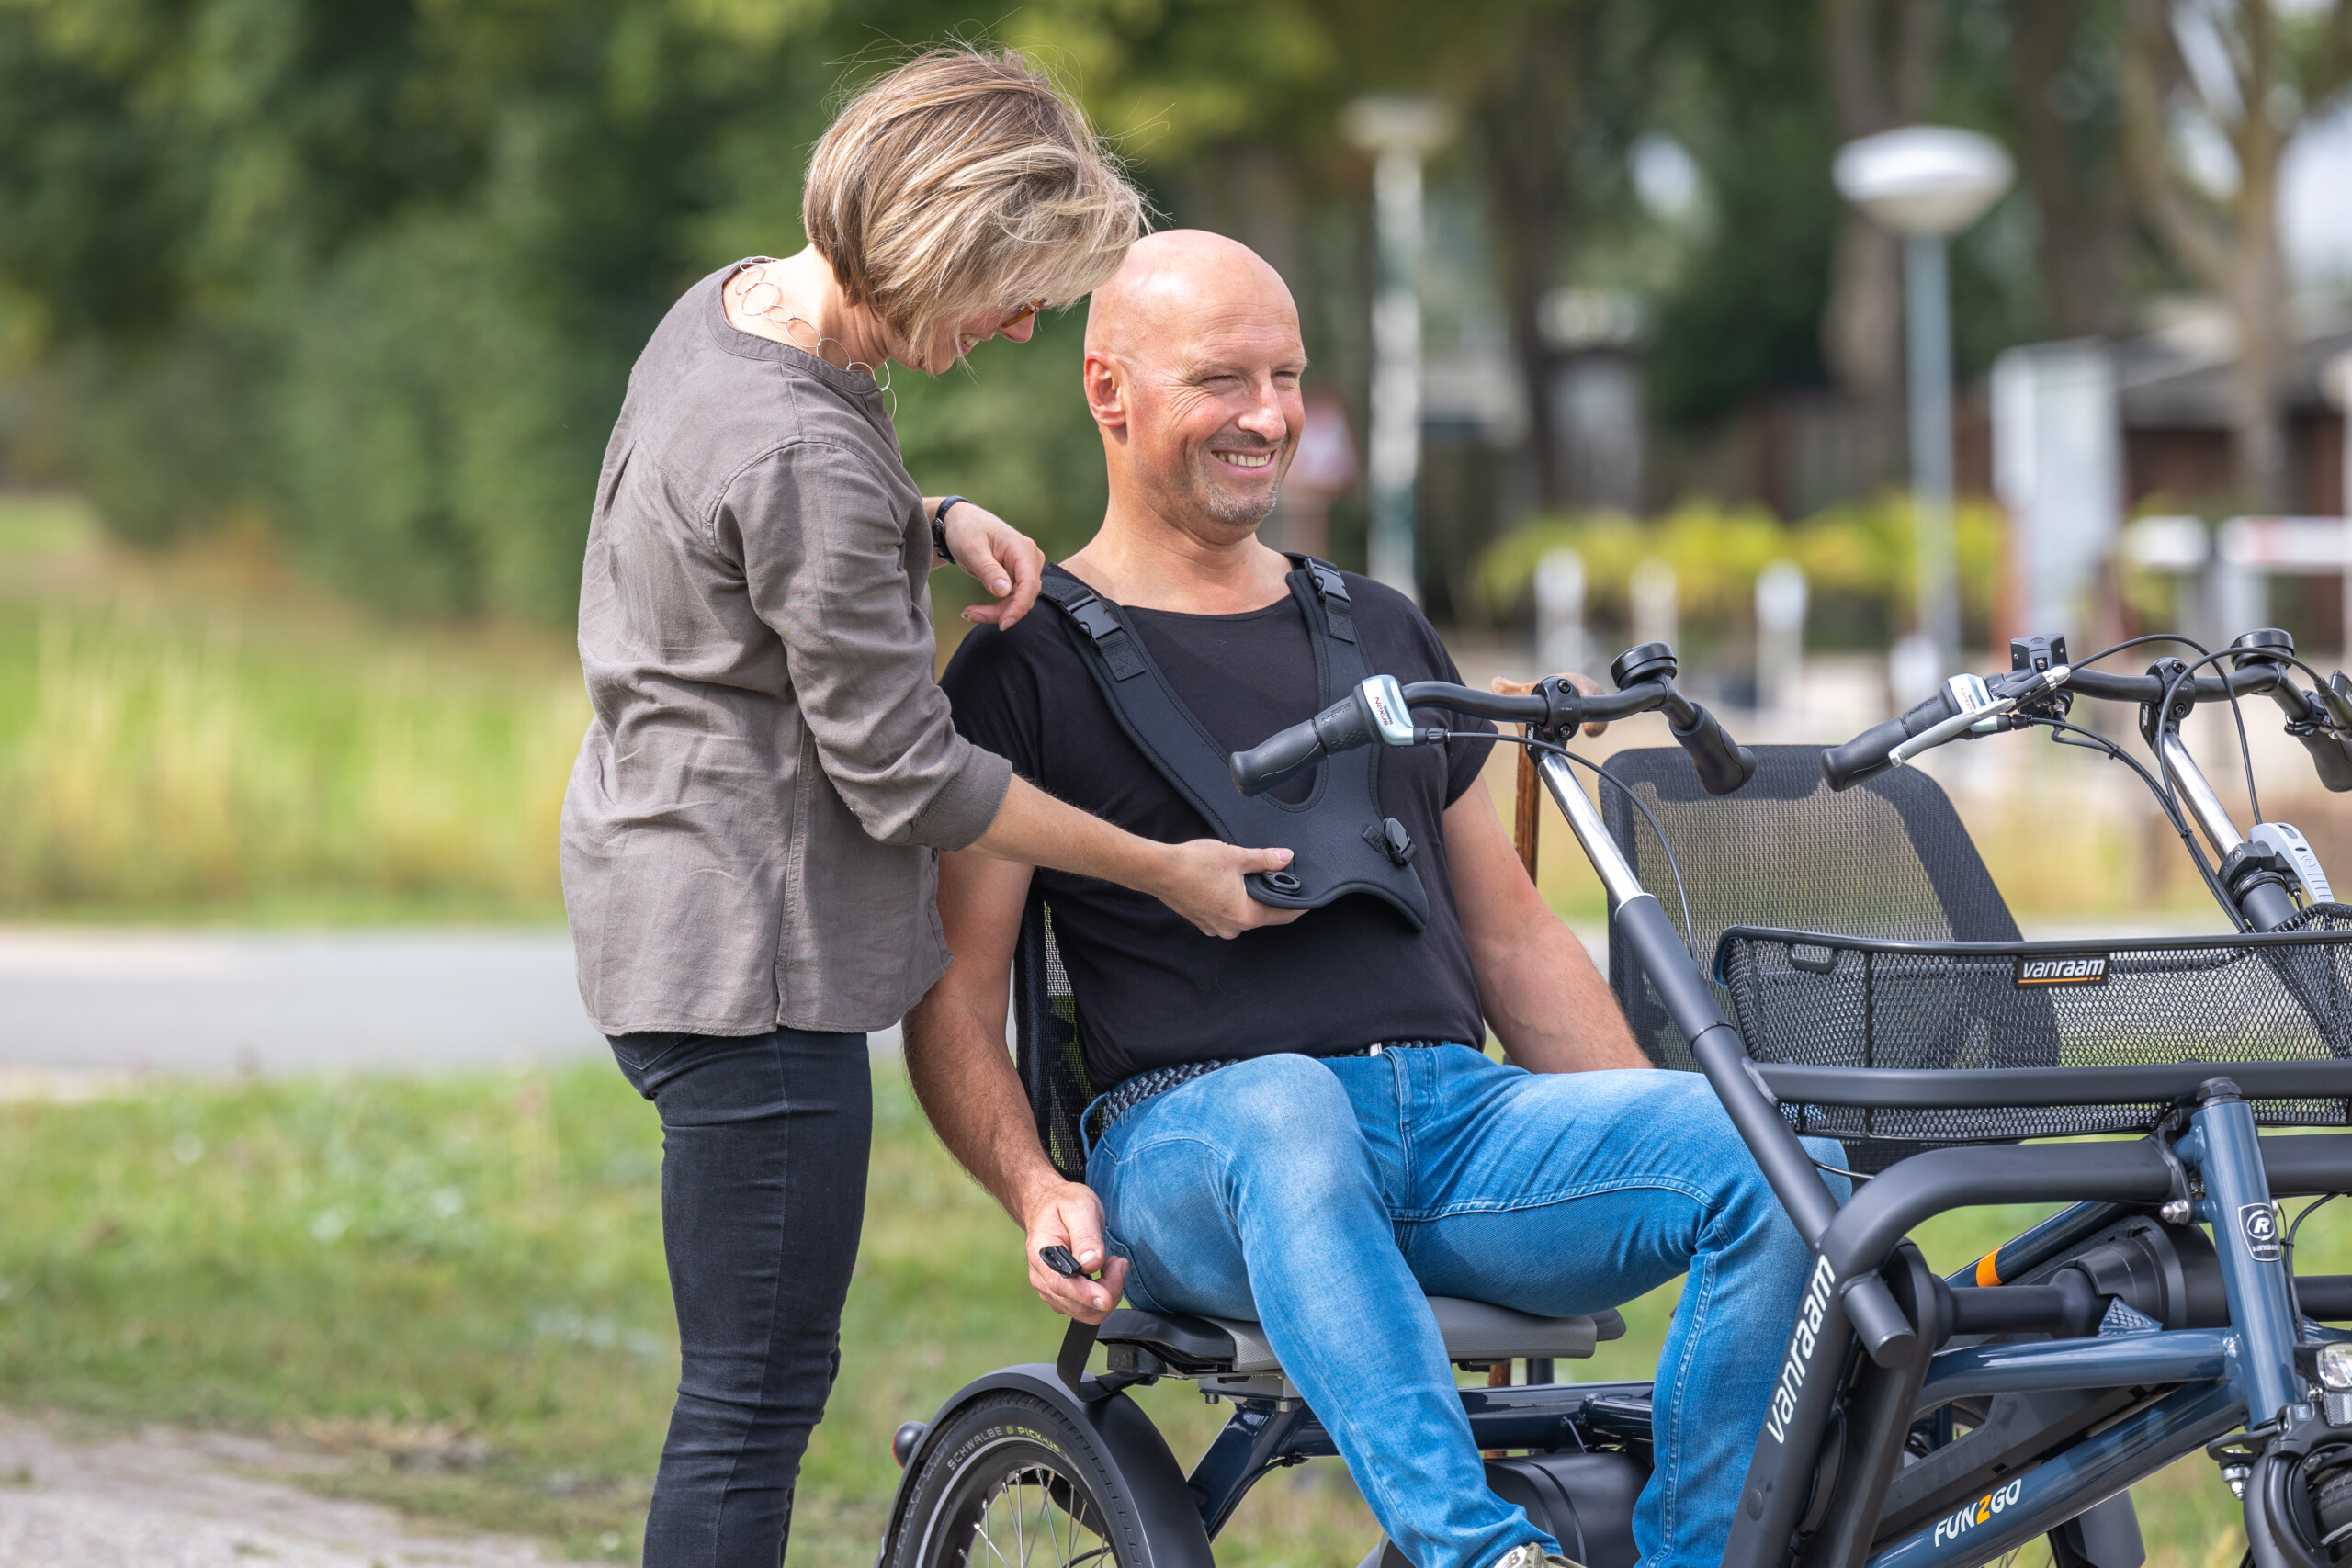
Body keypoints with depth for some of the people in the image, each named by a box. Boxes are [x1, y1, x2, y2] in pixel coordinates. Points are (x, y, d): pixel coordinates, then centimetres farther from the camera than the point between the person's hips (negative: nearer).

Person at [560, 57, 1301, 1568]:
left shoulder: (728, 304, 4)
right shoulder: (803, 455, -25)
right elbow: (909, 778, -19)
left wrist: (938, 520, 6)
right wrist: (1168, 871, -8)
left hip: (680, 915, 10)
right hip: (752, 949, -10)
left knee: (762, 1385, 16)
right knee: (759, 1391, -6)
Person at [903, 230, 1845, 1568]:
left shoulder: (1384, 634, 25)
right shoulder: (1030, 668, 9)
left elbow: (1515, 943, 27)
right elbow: (954, 1002, 3)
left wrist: (1677, 1145, 15)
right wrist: (1035, 1189, -17)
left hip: (1465, 1119, 5)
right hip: (1196, 1144, -5)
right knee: (1289, 1114, -42)